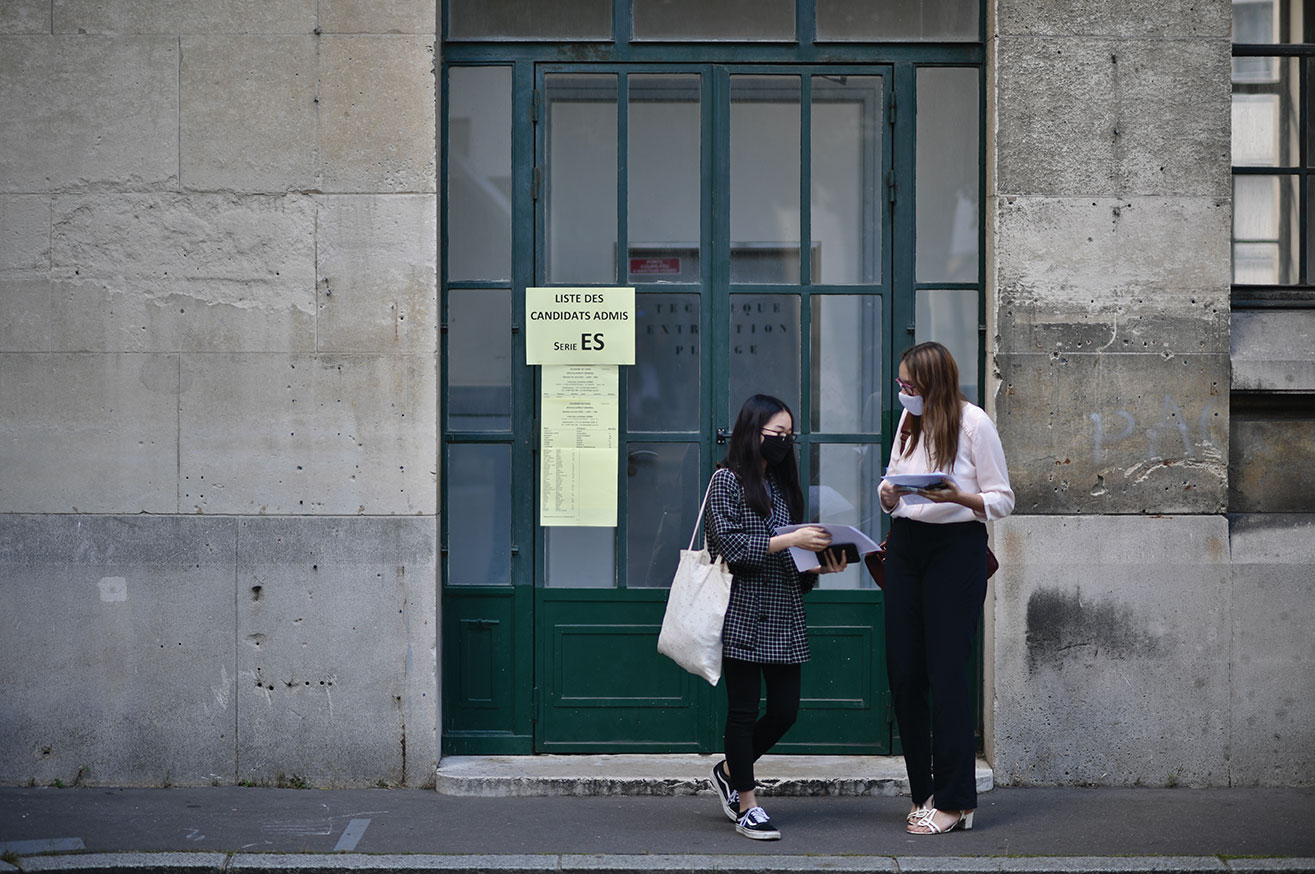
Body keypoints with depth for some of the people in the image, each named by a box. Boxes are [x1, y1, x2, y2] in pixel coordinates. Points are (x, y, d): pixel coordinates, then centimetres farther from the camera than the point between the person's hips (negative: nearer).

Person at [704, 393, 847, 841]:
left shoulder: (782, 484, 17)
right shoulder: (727, 480, -4)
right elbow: (730, 545, -14)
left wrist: (820, 564, 1)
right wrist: (789, 541, -19)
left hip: (783, 614, 7)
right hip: (742, 614, -7)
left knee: (785, 709, 5)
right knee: (744, 708, -1)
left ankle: (729, 771, 27)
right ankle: (746, 803, 9)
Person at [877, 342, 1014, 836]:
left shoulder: (974, 423, -6)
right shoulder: (908, 422, 14)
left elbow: (1001, 500, -5)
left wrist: (957, 496, -22)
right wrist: (888, 494, -1)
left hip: (957, 549, -6)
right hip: (906, 545, 6)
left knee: (947, 671, -7)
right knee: (903, 670, 3)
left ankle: (954, 801, -1)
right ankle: (924, 792, 13)